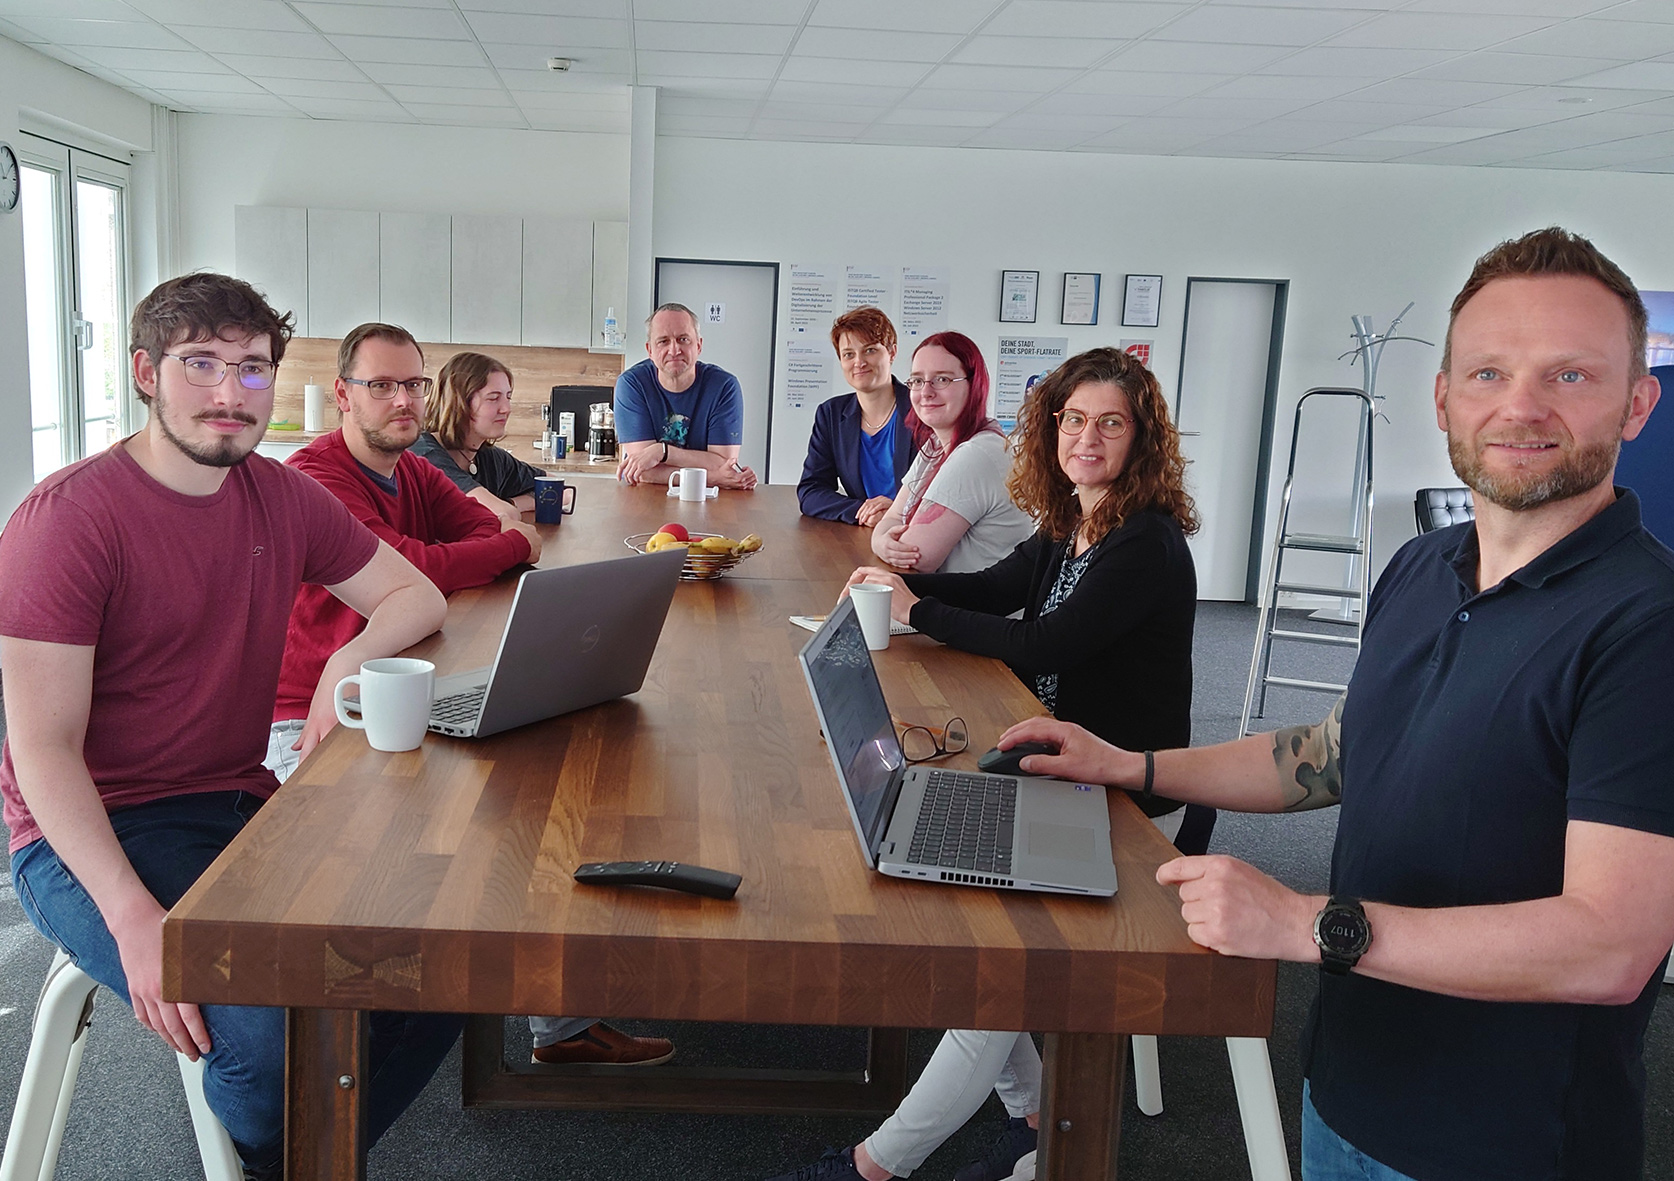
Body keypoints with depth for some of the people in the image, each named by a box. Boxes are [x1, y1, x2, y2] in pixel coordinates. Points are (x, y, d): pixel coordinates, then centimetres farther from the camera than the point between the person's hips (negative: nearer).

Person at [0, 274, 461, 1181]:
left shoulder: (282, 497, 5)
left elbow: (415, 595, 13)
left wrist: (350, 659, -11)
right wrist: (132, 915, -27)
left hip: (240, 802, 6)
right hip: (88, 834, -6)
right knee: (275, 1028, -29)